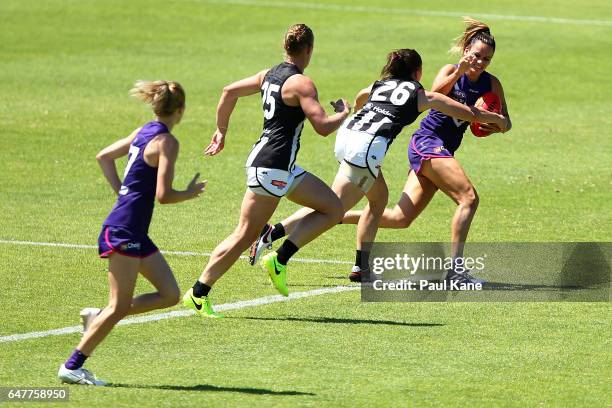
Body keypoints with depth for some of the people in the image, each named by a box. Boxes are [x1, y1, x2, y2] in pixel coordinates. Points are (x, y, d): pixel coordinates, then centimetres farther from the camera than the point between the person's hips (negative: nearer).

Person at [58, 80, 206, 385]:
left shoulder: (143, 132, 13)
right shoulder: (166, 141, -13)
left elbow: (103, 156, 23)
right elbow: (163, 195, -19)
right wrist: (190, 193, -1)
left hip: (136, 233, 9)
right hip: (124, 231, -9)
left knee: (170, 295, 9)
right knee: (119, 307, -6)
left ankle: (98, 317, 13)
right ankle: (72, 366, -2)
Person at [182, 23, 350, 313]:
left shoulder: (269, 75, 11)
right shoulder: (301, 83, -15)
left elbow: (229, 91, 17)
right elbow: (323, 126, -20)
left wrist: (221, 131, 25)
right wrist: (344, 114, 1)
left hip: (284, 169, 10)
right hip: (270, 168, -10)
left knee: (333, 209, 10)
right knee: (245, 235, -4)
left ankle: (279, 259, 5)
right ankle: (198, 294, 1)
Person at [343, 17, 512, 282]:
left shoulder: (491, 84, 7)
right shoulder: (451, 71, -8)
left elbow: (506, 123, 8)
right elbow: (434, 94, -28)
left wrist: (498, 126, -14)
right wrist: (459, 71, -39)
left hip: (441, 151, 7)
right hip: (427, 143, -7)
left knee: (400, 218, 4)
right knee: (468, 198, -21)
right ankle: (455, 268, -22)